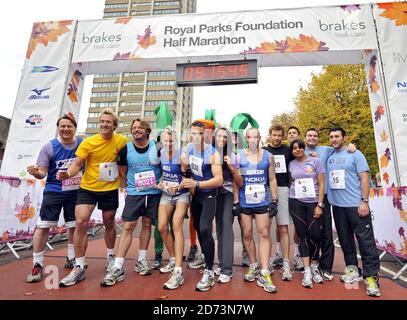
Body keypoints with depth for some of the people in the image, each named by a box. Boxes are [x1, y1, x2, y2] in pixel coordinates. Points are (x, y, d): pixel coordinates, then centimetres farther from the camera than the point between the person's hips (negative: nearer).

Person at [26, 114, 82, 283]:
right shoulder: (49, 147, -7)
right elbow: (42, 172, -7)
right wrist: (36, 172, -28)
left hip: (75, 191, 2)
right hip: (54, 191, -2)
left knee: (74, 226, 12)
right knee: (43, 226, -5)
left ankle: (72, 258, 30)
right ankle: (37, 264, 11)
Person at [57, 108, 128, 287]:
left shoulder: (121, 141, -6)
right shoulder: (88, 142, -9)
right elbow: (77, 165, -9)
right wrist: (67, 173, -29)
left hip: (110, 190, 1)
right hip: (88, 188, 0)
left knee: (109, 224, 13)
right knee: (81, 222, -11)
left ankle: (111, 256, 38)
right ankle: (79, 268, 5)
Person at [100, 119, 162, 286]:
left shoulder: (156, 147, -3)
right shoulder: (125, 149, -2)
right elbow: (122, 172, 9)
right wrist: (127, 187, 5)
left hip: (154, 192, 1)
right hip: (134, 193, 0)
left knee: (147, 224, 9)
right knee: (128, 226, -3)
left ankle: (141, 260, 24)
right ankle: (118, 267, 2)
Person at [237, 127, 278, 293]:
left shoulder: (268, 156, 3)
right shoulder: (239, 156, 0)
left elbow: (272, 179, 6)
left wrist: (274, 201, 1)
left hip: (262, 202, 0)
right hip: (244, 202, 0)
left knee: (264, 234, -1)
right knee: (247, 234, 9)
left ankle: (264, 273, 7)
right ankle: (254, 266, 28)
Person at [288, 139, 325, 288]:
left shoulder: (315, 161, 1)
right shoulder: (291, 165, 8)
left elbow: (321, 184, -2)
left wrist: (320, 205, -7)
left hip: (313, 202, -1)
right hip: (296, 203, 2)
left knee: (314, 234, -6)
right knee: (303, 235, 2)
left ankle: (314, 267, 17)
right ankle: (307, 271, 8)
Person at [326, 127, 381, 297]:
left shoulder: (355, 154, -2)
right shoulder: (329, 157, 11)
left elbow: (364, 178, -7)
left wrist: (364, 201, -13)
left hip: (356, 205, -5)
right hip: (337, 206, 5)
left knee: (366, 240, -2)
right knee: (345, 239, 12)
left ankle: (371, 276, 7)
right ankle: (352, 269, 26)